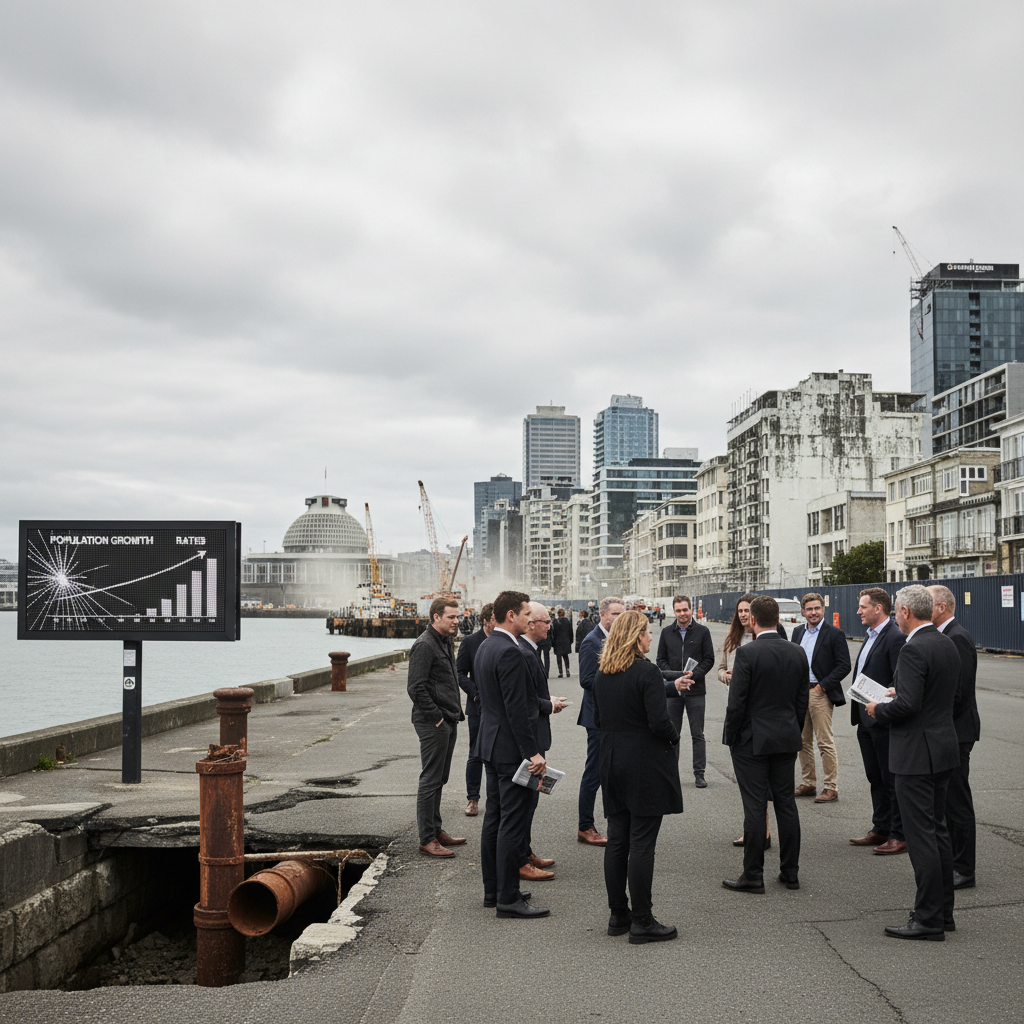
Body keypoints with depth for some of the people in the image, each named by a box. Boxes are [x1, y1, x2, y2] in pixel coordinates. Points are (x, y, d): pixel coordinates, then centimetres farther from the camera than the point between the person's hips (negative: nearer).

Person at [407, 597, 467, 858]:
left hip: (448, 722, 10)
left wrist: (456, 713, 15)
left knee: (439, 780, 16)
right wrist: (436, 717, -18)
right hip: (433, 724, -10)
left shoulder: (447, 643, 15)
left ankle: (436, 830, 25)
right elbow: (416, 688, -20)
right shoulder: (424, 645, -15)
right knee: (431, 781, -5)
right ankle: (427, 839, 0)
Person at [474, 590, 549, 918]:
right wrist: (532, 752, -21)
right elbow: (516, 709, -23)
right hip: (511, 749, -10)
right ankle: (507, 899, 0)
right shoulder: (510, 652, -20)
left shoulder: (485, 647, 12)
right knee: (513, 823, -5)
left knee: (494, 818, 15)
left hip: (491, 744, 11)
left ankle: (492, 889, 24)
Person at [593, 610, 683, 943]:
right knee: (642, 844, -2)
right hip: (645, 766, -7)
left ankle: (618, 915, 18)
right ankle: (642, 922, 2)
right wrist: (674, 738, -1)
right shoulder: (647, 672, -16)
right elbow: (659, 722, -19)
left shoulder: (601, 675, 7)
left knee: (617, 841, 11)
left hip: (612, 763, 7)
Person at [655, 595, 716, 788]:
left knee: (697, 734, 2)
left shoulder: (702, 632, 1)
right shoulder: (666, 633, 7)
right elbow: (661, 660, 8)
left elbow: (709, 659, 0)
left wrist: (693, 676, -14)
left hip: (695, 690, -2)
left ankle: (699, 774, 8)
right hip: (672, 690, 2)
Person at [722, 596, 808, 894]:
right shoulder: (797, 653, 2)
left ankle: (753, 876, 5)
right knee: (786, 804, 12)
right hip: (787, 740, 5)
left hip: (752, 741, -5)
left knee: (754, 808, -1)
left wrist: (730, 737, -3)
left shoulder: (747, 653, -16)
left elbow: (736, 702, -15)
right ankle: (790, 872, 19)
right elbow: (802, 700, 9)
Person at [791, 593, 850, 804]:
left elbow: (844, 666, -9)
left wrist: (822, 686, -13)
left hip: (820, 694, -6)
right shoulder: (798, 632, 13)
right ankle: (808, 784, 21)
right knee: (803, 742, 11)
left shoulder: (834, 634, -6)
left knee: (825, 743, -5)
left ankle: (831, 788, 1)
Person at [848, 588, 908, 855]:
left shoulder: (895, 638, -16)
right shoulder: (871, 636, 15)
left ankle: (899, 836, 7)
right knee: (875, 778, 16)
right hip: (866, 720, 10)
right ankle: (881, 830, 26)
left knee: (892, 780, -1)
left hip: (884, 722, -10)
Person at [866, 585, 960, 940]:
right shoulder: (947, 644, 9)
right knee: (937, 831, 17)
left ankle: (928, 920, 2)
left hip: (917, 754, -10)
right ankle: (943, 911, 25)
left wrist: (878, 710, -9)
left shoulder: (914, 650, -20)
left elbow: (908, 704, -27)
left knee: (921, 837, -3)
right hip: (943, 750, 10)